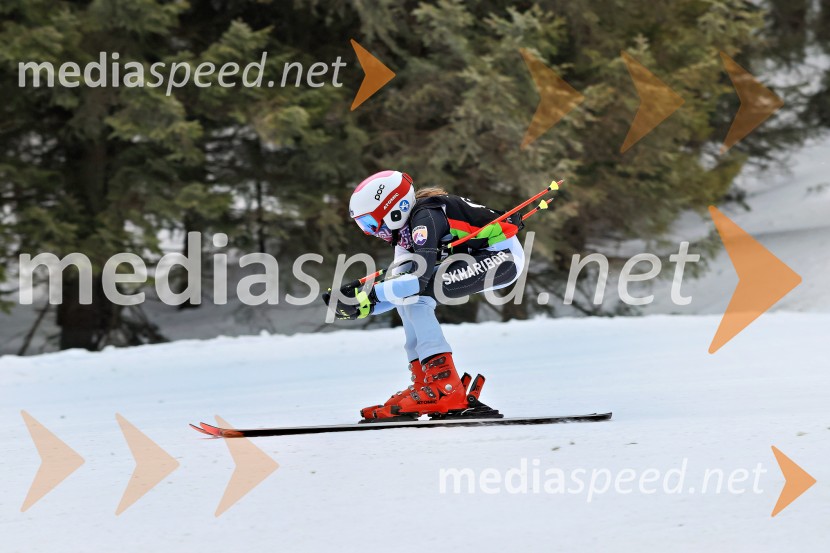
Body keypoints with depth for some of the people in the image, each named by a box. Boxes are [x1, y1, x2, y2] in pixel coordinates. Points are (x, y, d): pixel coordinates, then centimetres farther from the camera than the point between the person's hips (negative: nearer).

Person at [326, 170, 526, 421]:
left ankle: (444, 388, -23)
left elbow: (420, 277, -31)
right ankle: (424, 382, 4)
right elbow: (398, 283, 8)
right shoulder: (405, 226, 8)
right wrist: (360, 305, -6)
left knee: (415, 292, -20)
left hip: (504, 256, -10)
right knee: (406, 294, 6)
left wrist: (371, 295, -28)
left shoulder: (425, 217, -21)